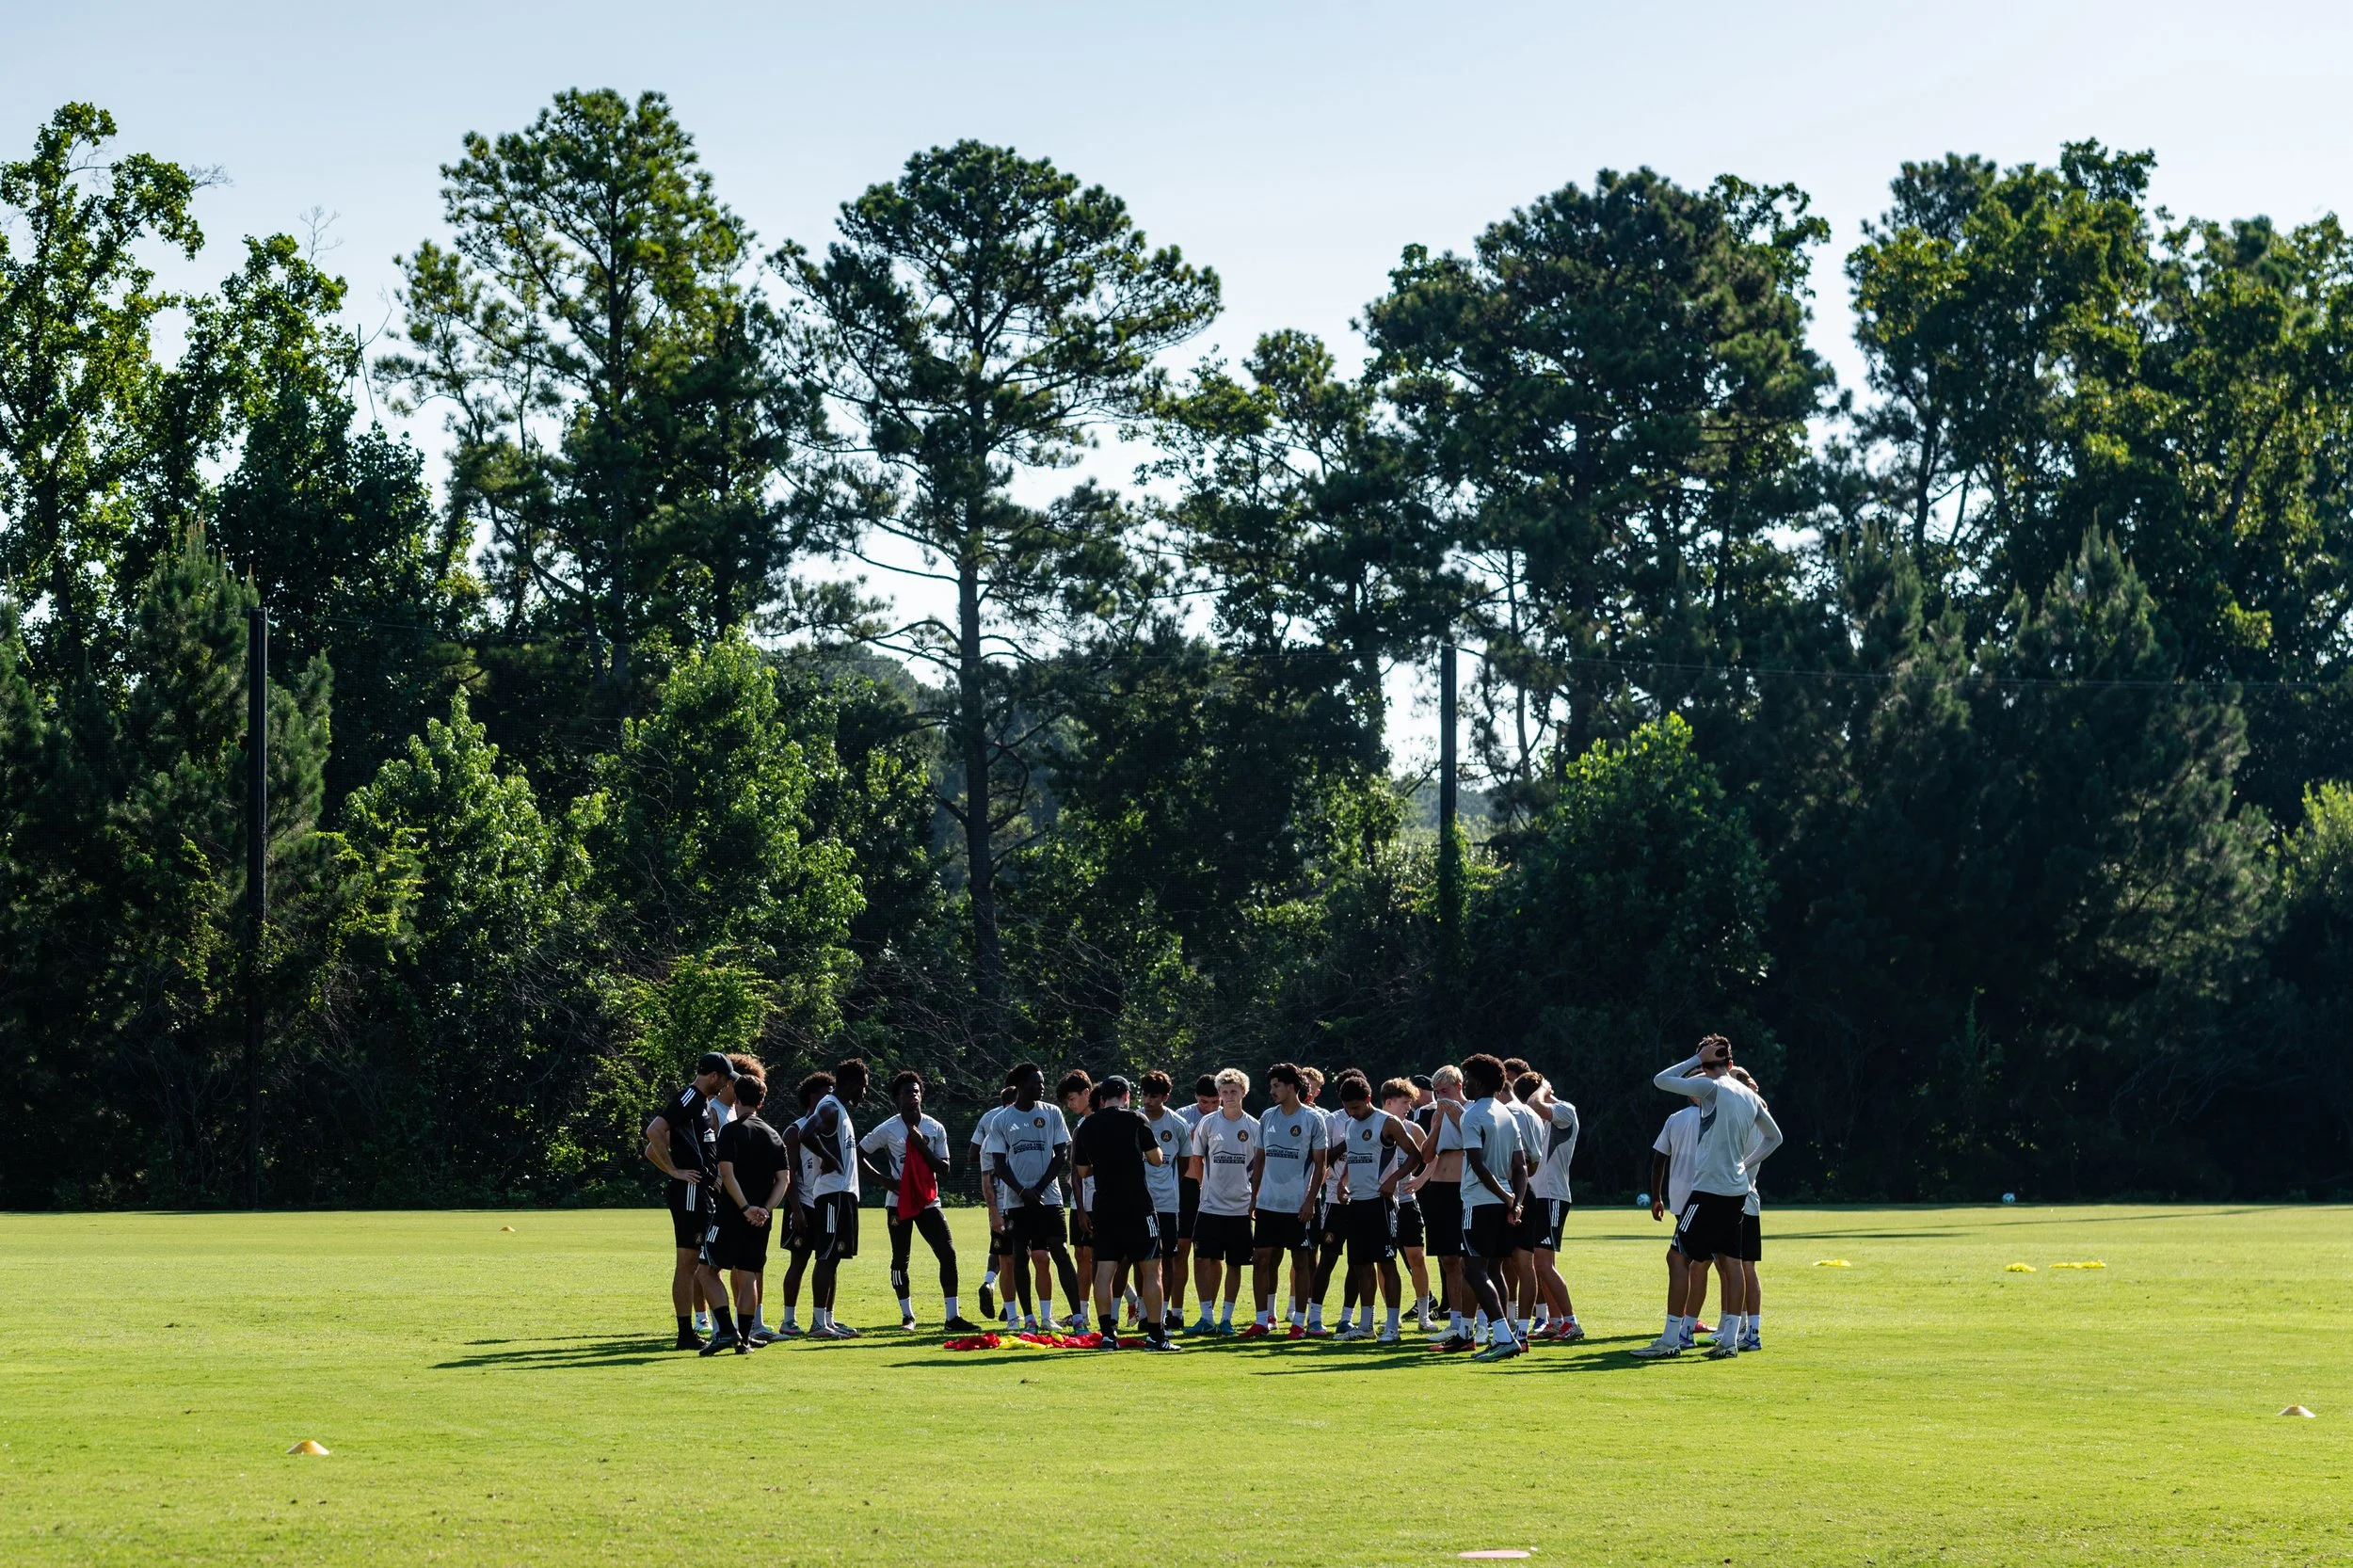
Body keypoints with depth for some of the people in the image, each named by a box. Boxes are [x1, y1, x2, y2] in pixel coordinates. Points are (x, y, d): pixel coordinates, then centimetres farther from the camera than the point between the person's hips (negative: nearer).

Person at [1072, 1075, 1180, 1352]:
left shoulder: (1086, 1127, 7)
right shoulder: (1135, 1121, -5)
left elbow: (1082, 1171, 14)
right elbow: (1156, 1159, 2)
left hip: (1103, 1207, 4)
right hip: (1138, 1206, -4)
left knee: (1105, 1270, 4)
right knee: (1151, 1271, 2)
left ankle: (1108, 1334, -2)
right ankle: (1156, 1335, -1)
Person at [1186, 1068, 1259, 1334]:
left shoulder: (1253, 1127, 1)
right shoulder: (1207, 1123, 1)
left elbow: (1259, 1165, 7)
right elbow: (1196, 1159, 11)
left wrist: (1253, 1197, 2)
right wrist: (1208, 1186, 9)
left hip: (1240, 1207, 0)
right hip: (1211, 1205, 0)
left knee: (1234, 1263, 4)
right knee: (1203, 1260, -5)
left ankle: (1226, 1319, 11)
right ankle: (1206, 1317, 3)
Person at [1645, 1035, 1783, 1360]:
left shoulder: (1710, 1087, -10)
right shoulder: (1749, 1096, 12)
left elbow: (1661, 1080, -5)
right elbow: (1774, 1137, 25)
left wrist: (1697, 1059, 1)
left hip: (1709, 1189, -7)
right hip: (1737, 1189, 7)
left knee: (1682, 1259, -2)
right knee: (1729, 1263, 7)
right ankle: (1730, 1338, 6)